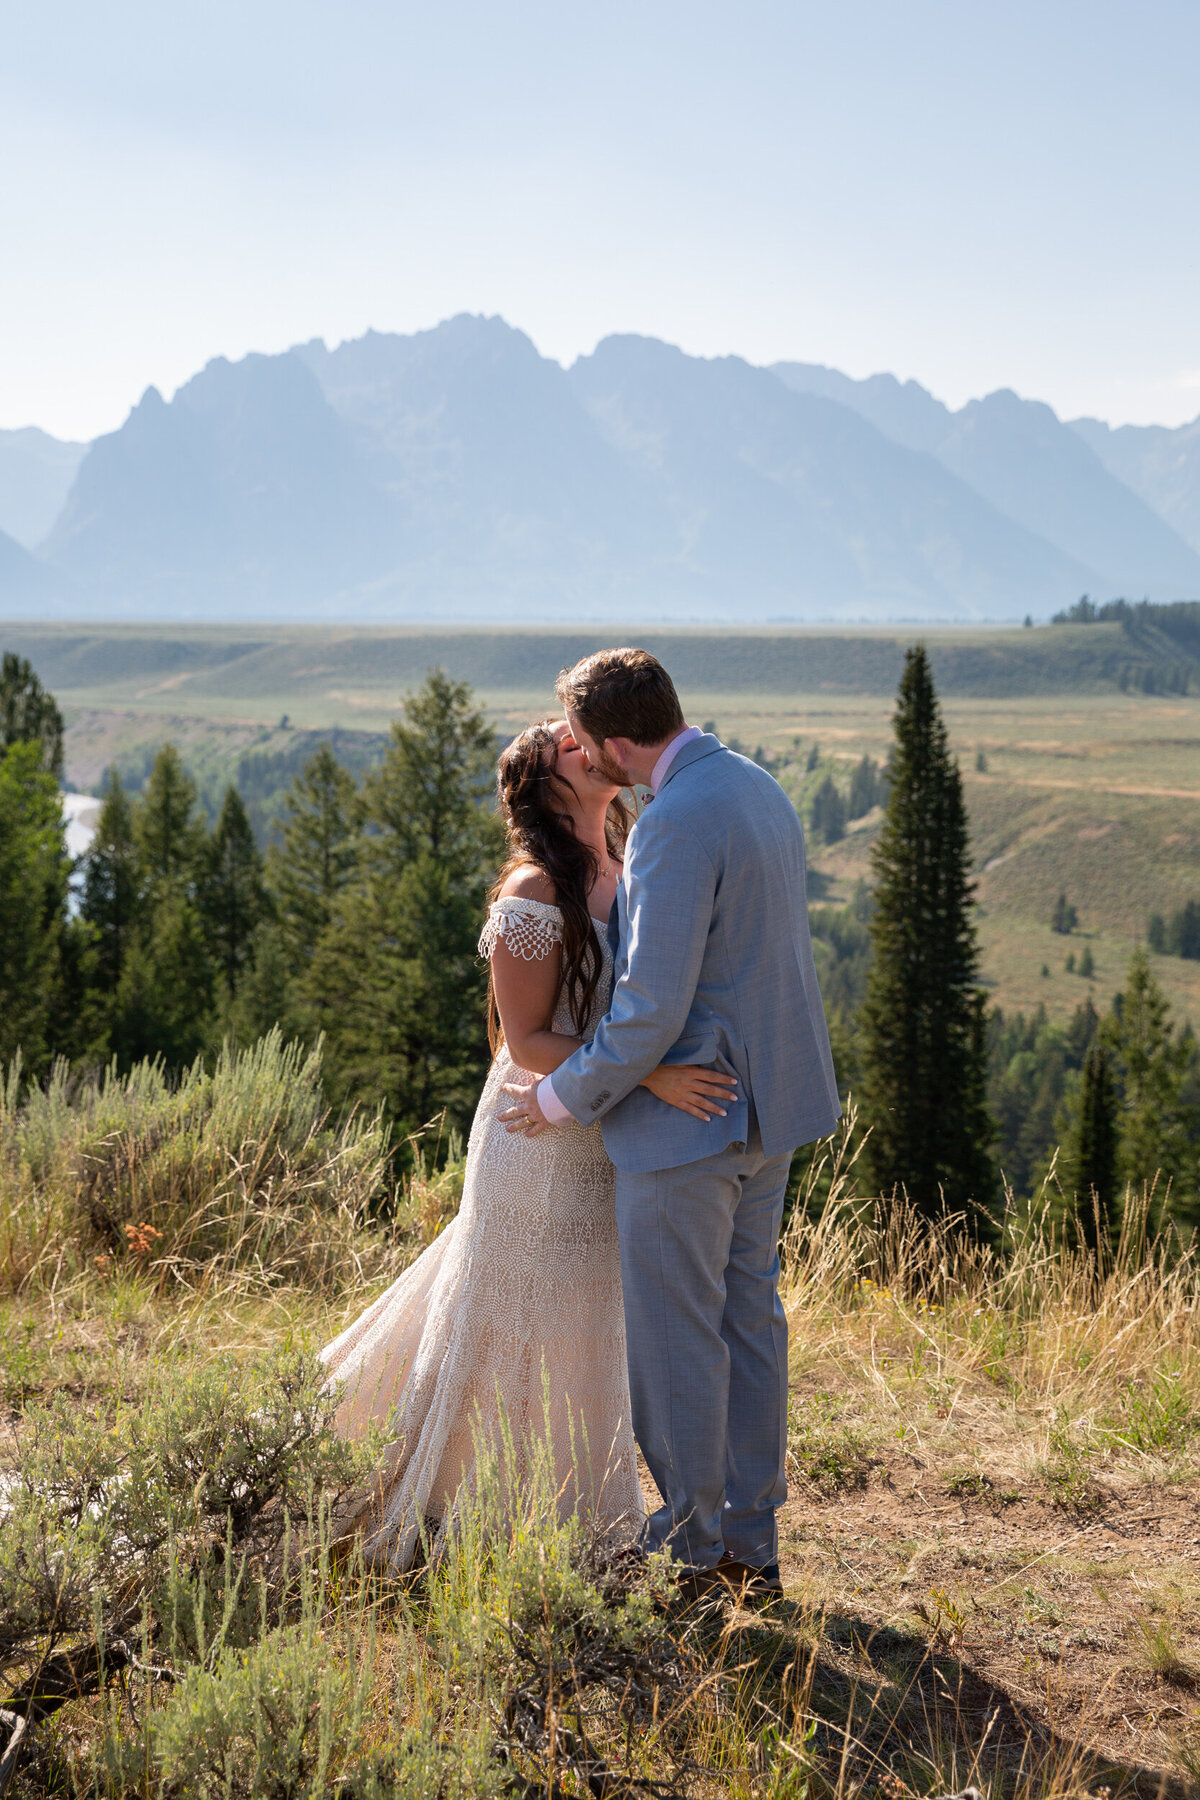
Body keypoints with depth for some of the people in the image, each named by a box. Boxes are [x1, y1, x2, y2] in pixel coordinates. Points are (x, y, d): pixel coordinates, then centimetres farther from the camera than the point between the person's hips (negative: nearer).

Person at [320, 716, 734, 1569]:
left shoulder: (626, 876, 7)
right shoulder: (533, 891, -17)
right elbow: (528, 1043, -19)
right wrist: (650, 1078, -27)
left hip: (610, 1143, 8)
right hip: (545, 1139, -7)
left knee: (588, 1333, 17)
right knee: (514, 1340, 4)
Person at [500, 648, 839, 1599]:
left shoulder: (676, 823, -23)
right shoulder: (759, 787, 8)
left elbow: (652, 1010, -24)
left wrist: (569, 1095, -9)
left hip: (689, 1114, -10)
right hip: (772, 1095, 10)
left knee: (676, 1338, 4)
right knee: (749, 1315, 16)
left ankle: (693, 1552, 17)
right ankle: (751, 1541, 27)